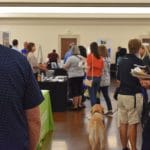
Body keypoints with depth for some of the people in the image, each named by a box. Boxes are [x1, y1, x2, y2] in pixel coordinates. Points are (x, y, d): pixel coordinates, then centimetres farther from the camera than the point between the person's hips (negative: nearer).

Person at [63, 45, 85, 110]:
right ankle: (79, 105, 19)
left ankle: (75, 106, 3)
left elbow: (65, 67, -12)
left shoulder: (71, 58, -15)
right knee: (79, 91, 14)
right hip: (81, 75, 6)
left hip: (73, 76, -6)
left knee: (74, 92, 0)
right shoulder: (81, 57, 4)